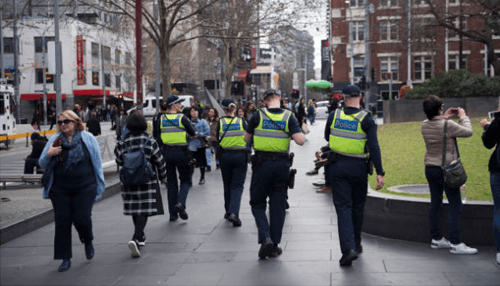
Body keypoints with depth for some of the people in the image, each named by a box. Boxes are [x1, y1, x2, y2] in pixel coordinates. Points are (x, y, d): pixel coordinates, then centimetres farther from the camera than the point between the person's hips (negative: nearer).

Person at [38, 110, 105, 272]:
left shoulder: (88, 139, 2)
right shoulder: (55, 140, 7)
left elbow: (97, 164, 6)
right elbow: (42, 164, 8)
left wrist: (99, 186, 4)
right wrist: (48, 154, -14)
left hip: (84, 188, -2)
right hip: (60, 190, 2)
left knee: (82, 218, -9)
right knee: (62, 222, 0)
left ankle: (88, 242, 25)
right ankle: (66, 259, 9)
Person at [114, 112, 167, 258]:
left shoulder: (122, 143, -4)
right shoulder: (150, 141, -8)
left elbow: (119, 161, 4)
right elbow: (159, 161, -3)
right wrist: (163, 177, 10)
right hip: (147, 181, -3)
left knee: (134, 209, 16)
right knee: (144, 210, -5)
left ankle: (140, 236, 30)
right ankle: (136, 238, -22)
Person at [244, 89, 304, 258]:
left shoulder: (258, 116, -4)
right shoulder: (289, 117, -3)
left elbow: (247, 138, 6)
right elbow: (300, 140, -11)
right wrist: (290, 133, 8)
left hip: (262, 163, -1)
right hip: (282, 164, 1)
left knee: (257, 203, 11)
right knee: (278, 205, 10)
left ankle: (265, 238, -9)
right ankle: (274, 246, 14)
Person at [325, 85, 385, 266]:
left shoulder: (334, 116, -1)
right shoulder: (367, 120, -7)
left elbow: (327, 137, 15)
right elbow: (374, 147, -14)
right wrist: (379, 173, -13)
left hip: (337, 166, 0)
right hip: (358, 167, 0)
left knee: (343, 207, -2)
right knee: (357, 206, 17)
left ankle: (348, 248, -17)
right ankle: (356, 244, 31)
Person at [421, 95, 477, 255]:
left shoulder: (424, 125, 0)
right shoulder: (448, 126, -19)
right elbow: (468, 132, -6)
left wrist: (444, 118, 21)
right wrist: (463, 117, 8)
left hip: (430, 168, 7)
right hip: (445, 169, -7)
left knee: (435, 204, 14)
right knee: (455, 206, -2)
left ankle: (436, 239, 20)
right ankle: (455, 244, -4)